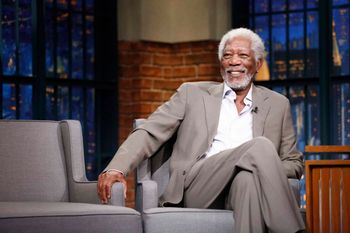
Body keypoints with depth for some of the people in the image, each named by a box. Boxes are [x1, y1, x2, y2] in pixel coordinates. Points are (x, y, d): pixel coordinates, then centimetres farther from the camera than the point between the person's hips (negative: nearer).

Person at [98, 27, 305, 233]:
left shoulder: (277, 104, 22)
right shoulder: (193, 94, 19)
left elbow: (294, 163, 21)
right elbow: (149, 133, 11)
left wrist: (267, 170, -5)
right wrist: (115, 169, -9)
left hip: (242, 187, 1)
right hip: (197, 187, -1)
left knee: (248, 178, -38)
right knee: (261, 145, -28)